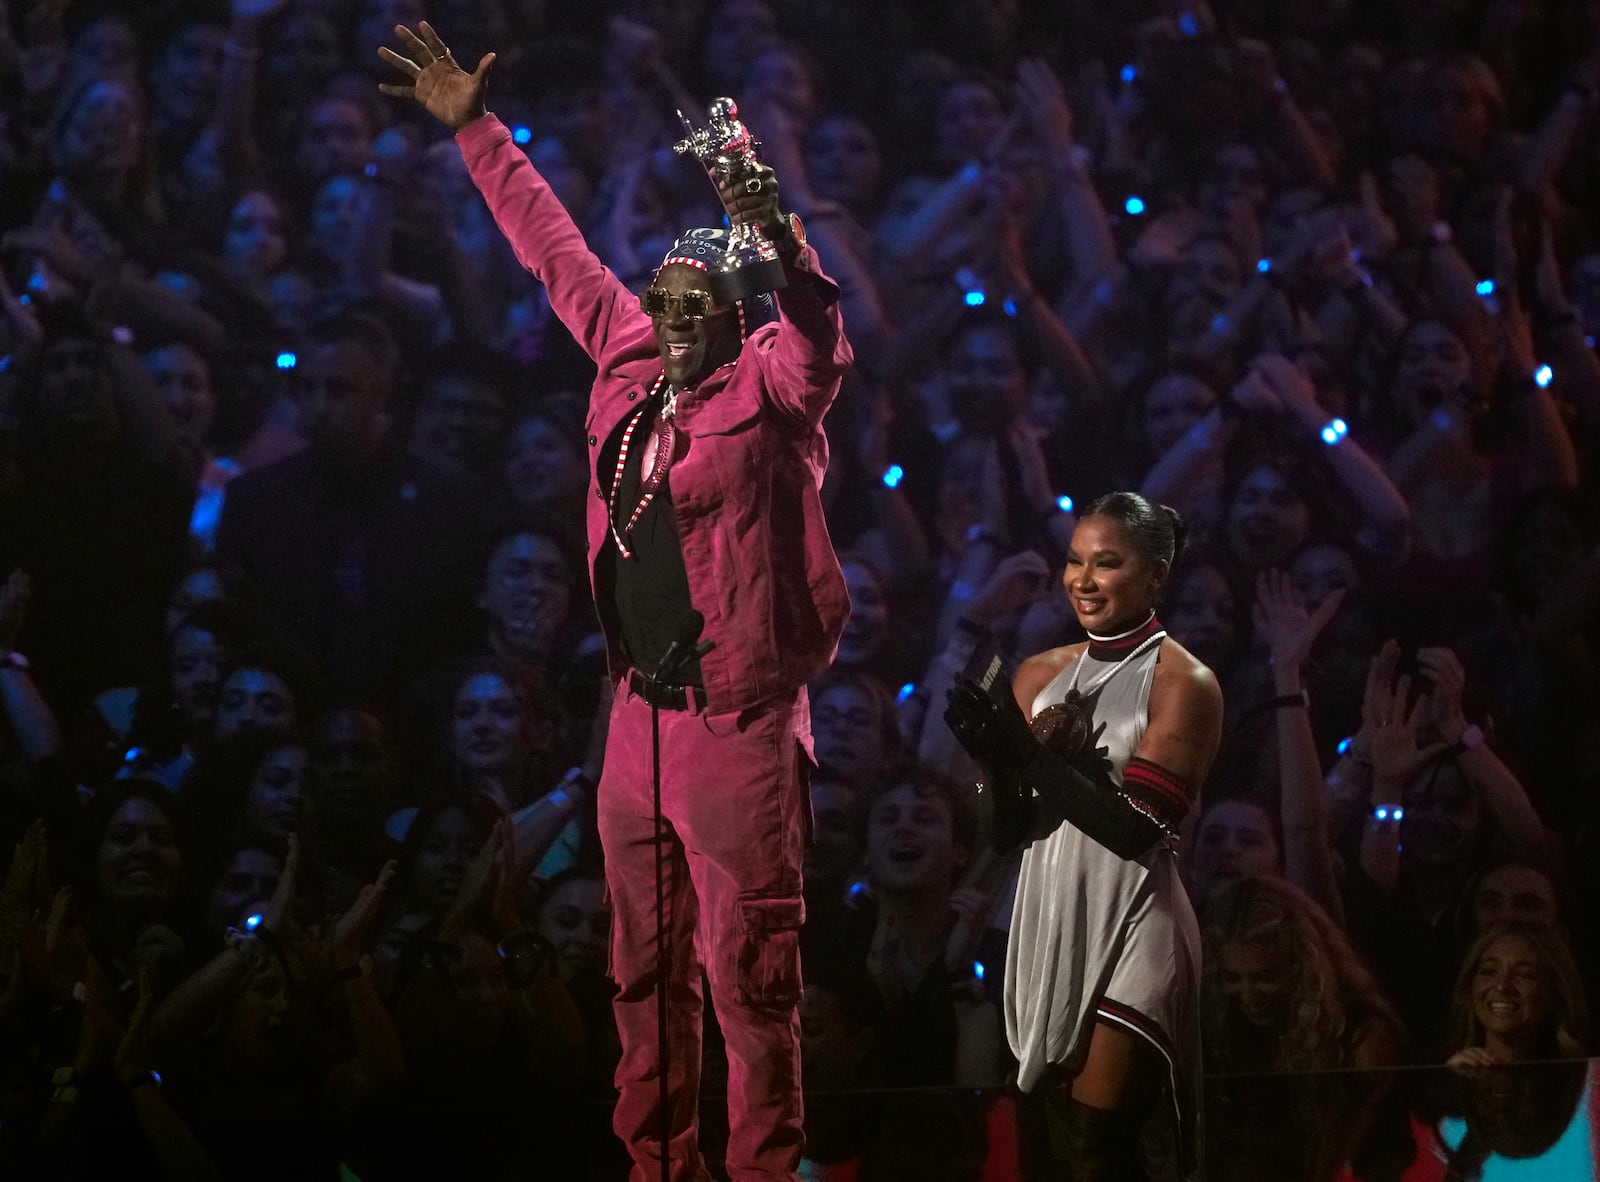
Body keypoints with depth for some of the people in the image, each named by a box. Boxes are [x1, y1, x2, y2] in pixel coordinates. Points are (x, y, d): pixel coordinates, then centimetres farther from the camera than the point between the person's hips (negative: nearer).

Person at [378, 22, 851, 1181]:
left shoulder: (771, 385, -6)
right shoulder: (631, 363, 11)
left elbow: (819, 326, -27)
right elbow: (559, 252, 22)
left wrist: (780, 237, -47)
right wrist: (478, 131, 28)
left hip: (738, 722, -7)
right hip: (641, 710, 7)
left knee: (750, 974, -7)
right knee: (646, 969, 14)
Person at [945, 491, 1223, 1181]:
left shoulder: (1183, 683, -8)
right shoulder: (1042, 674, 9)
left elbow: (1135, 829, -17)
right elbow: (1014, 830, 8)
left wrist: (1028, 751, -21)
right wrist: (996, 758, -13)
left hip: (1131, 931, -7)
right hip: (1049, 923, 7)